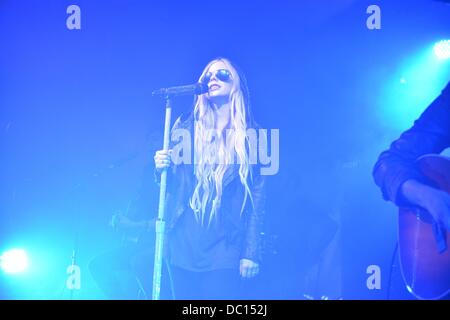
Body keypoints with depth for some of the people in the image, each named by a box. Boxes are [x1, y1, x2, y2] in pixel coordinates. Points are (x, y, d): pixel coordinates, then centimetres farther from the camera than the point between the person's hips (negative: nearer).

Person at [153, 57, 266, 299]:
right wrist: (161, 168, -9)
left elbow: (257, 198, 1)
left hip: (224, 247, -2)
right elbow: (169, 182, 13)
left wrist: (251, 252, -4)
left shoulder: (251, 136, 4)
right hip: (182, 242, 2)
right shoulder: (186, 126, 8)